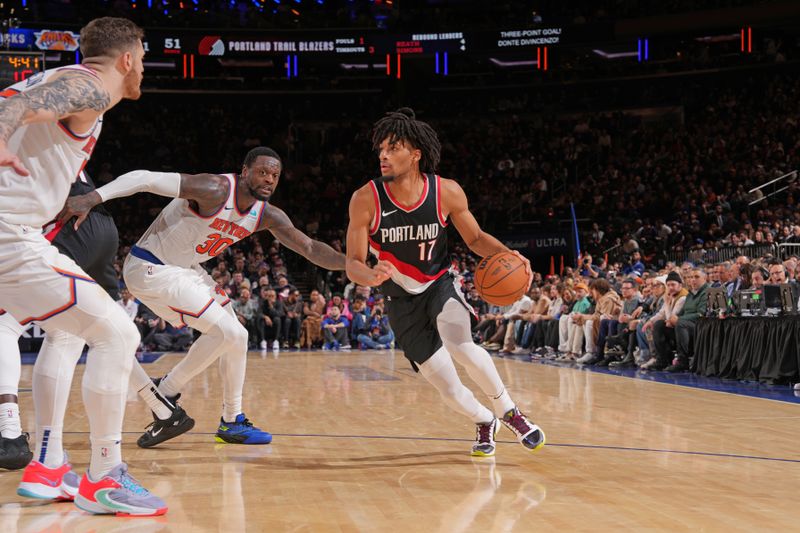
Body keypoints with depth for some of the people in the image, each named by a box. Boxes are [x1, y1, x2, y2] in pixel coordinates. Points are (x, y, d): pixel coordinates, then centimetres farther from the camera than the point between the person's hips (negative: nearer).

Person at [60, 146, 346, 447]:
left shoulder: (268, 216, -1)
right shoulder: (215, 190, -26)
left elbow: (310, 248, 1)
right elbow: (146, 179, -32)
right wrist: (91, 199, -42)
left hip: (185, 270, 9)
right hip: (150, 269, -9)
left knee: (235, 335, 10)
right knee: (227, 331, -16)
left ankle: (232, 423, 19)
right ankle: (165, 395, -2)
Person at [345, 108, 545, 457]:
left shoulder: (447, 192, -16)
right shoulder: (366, 200, -19)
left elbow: (476, 238, 0)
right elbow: (353, 264, -16)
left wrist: (508, 255, -20)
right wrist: (373, 277, -40)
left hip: (440, 286, 0)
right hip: (402, 301, 1)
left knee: (460, 346, -32)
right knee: (449, 390, -2)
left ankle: (508, 411, -6)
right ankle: (484, 422, 33)